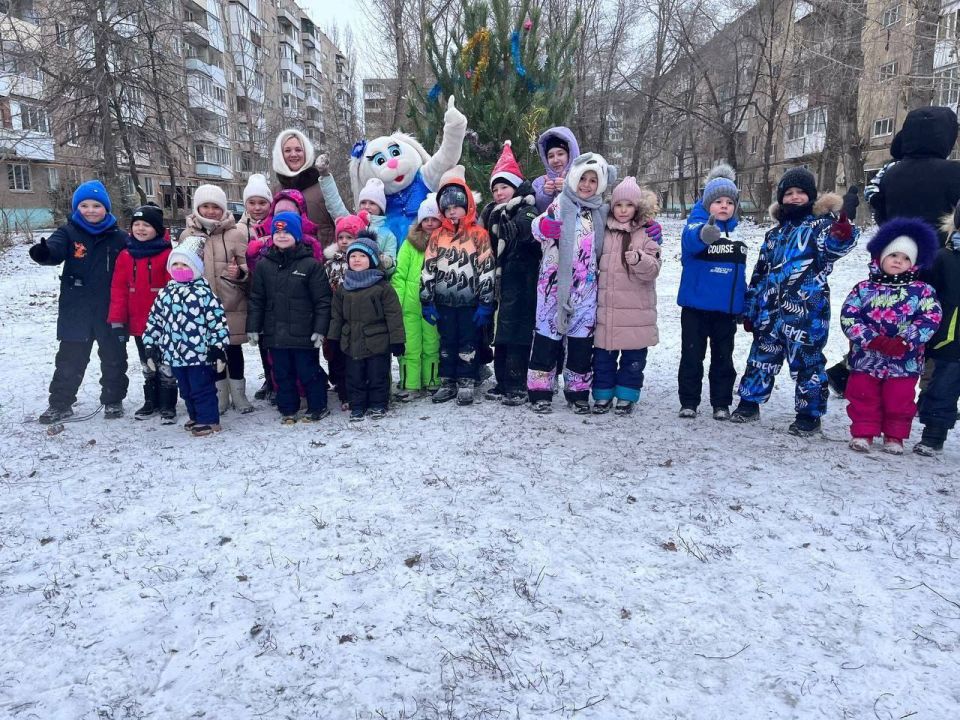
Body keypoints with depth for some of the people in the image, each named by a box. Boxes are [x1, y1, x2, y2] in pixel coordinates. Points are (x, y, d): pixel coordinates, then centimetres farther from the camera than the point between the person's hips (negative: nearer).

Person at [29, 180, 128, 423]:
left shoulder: (118, 237, 3)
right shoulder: (68, 232, 0)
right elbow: (55, 251, -19)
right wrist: (43, 252, -42)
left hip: (110, 310, 0)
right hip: (75, 310, 0)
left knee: (113, 357, 10)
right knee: (70, 358, 8)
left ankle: (113, 400, 24)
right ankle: (60, 403, 19)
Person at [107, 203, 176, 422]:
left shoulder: (167, 254, -10)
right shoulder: (126, 256, 3)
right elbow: (118, 289, 3)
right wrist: (117, 320, -1)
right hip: (138, 323, 5)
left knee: (165, 365, 5)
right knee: (147, 365, 17)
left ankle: (168, 406, 15)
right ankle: (151, 401, 31)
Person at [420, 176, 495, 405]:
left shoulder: (479, 234, -3)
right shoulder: (437, 236, 6)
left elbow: (486, 269, -6)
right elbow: (428, 269, 5)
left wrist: (485, 303, -9)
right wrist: (427, 301, 1)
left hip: (470, 301, -3)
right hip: (444, 301, 3)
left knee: (468, 342, 5)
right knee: (447, 342, 11)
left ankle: (466, 383, 14)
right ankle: (447, 382, 21)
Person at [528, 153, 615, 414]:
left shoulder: (601, 212, 13)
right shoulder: (560, 204, -1)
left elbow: (604, 247, 24)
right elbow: (538, 227, -14)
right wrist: (543, 226, -38)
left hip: (585, 287, 4)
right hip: (555, 282, -4)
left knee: (582, 337, 7)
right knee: (548, 333, 0)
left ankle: (578, 391, 18)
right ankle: (540, 391, 9)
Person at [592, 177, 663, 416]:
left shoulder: (648, 233, 0)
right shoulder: (604, 232, 8)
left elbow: (653, 269, -9)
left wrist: (639, 259, -26)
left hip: (636, 311, -2)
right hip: (606, 308, 2)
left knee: (633, 356, 7)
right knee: (603, 355, 8)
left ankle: (626, 396, 20)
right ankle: (603, 394, 22)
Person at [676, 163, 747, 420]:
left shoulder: (735, 235, 10)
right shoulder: (696, 225, -8)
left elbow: (740, 273, 17)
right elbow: (691, 240, -35)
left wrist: (744, 306, 17)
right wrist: (705, 234, -58)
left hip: (727, 309, 5)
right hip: (696, 306, -5)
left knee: (723, 358, 11)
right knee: (692, 356, 4)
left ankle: (721, 403, 22)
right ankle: (688, 402, 15)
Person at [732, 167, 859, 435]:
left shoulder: (821, 224, 0)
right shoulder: (775, 234, 17)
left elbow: (835, 246, -24)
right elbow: (760, 274, 19)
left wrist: (843, 229, -47)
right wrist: (750, 310, 18)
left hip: (806, 311, -5)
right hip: (770, 311, 6)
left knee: (806, 362, 2)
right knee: (761, 358, 12)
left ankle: (809, 415, 14)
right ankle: (749, 404, 25)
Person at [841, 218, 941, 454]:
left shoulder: (922, 291, 0)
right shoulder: (863, 289, 0)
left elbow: (930, 320, -8)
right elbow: (848, 318, -8)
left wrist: (904, 342, -20)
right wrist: (872, 340, -19)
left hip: (904, 361, 0)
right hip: (866, 357, 0)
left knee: (899, 400, 10)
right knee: (863, 397, 7)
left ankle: (894, 436, 26)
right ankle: (863, 433, 20)